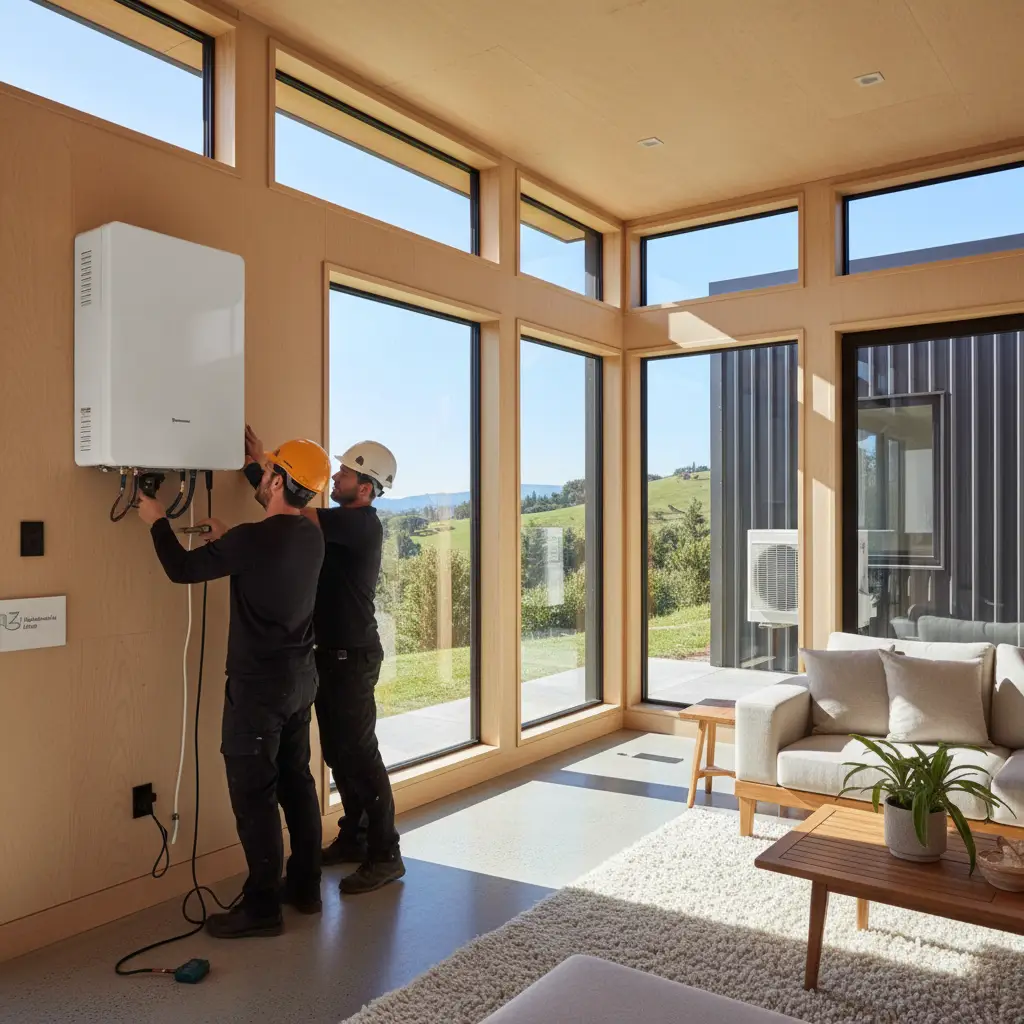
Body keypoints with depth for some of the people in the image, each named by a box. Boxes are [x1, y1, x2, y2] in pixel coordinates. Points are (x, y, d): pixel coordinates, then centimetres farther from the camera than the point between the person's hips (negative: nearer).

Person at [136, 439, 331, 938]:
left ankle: (262, 906, 9)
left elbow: (183, 569, -9)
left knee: (254, 793, 1)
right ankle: (305, 887, 26)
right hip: (300, 677, 8)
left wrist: (157, 521, 6)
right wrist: (227, 540, 21)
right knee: (296, 780, 16)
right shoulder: (311, 536, 2)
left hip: (259, 684, -8)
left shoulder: (253, 538, -21)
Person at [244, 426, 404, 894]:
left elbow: (299, 512, -21)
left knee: (359, 753, -5)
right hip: (331, 652, 9)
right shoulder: (342, 523, 13)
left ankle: (384, 855, 3)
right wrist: (257, 466, 2)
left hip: (354, 656, -9)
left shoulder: (363, 524, -15)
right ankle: (354, 838, 28)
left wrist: (259, 464, -13)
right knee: (338, 751, 15)